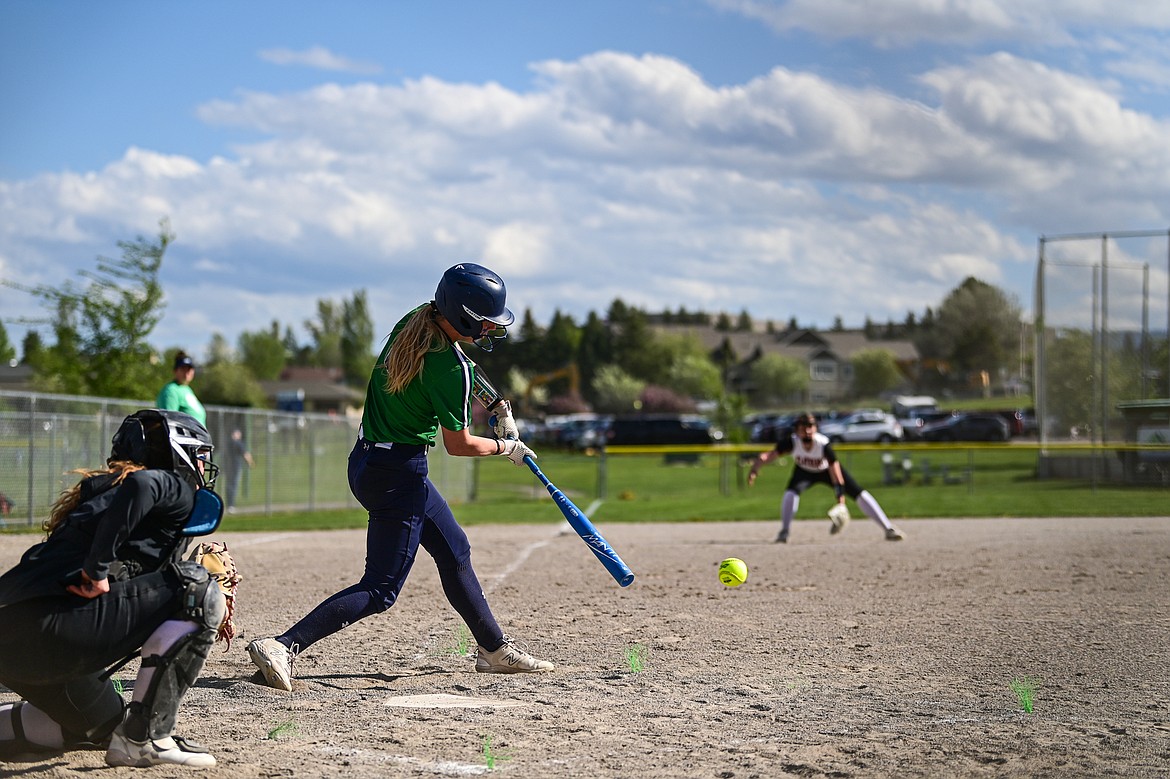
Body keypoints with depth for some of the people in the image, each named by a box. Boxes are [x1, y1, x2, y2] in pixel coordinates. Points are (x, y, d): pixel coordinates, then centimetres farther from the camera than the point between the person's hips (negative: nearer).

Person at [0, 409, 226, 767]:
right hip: (48, 626, -10)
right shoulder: (177, 488, 3)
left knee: (99, 727, 30)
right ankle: (143, 737, -8)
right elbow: (141, 485, -21)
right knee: (200, 593, -7)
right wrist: (98, 568, -19)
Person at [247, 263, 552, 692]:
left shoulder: (412, 322, 0)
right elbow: (459, 445, -13)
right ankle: (283, 645, -13)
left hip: (368, 460, 10)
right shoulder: (450, 368, -23)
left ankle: (494, 649, 35)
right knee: (381, 589, -5)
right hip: (397, 475, -10)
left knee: (454, 550, 22)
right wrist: (506, 447, 4)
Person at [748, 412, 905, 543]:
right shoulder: (792, 442, -32)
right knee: (791, 493, -28)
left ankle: (889, 529, -6)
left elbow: (836, 473, -39)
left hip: (827, 470, -1)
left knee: (859, 494, -11)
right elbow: (770, 455, -40)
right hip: (804, 472, 1)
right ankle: (784, 533, -15)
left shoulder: (824, 444, -38)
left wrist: (841, 500, -45)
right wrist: (755, 467, -58)